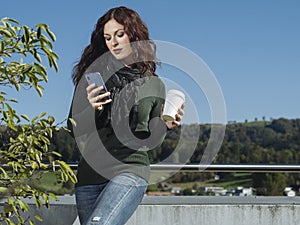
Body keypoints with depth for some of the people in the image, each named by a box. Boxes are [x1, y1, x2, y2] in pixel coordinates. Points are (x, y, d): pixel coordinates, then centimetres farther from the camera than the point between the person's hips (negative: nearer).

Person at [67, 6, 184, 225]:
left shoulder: (154, 85, 9)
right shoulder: (93, 76, 8)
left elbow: (149, 141, 12)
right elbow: (73, 128, 5)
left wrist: (165, 125, -8)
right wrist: (91, 109, -14)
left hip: (131, 170, -3)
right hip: (90, 173, 3)